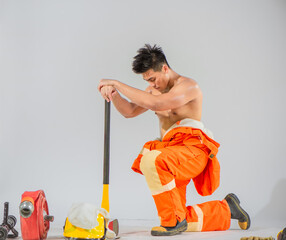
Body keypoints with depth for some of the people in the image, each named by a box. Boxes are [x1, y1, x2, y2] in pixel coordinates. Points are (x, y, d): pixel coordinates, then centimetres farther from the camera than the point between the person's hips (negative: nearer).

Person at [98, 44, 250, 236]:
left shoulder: (188, 86, -11)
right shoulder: (156, 89, 17)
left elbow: (155, 103, -26)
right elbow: (130, 111, 14)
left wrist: (118, 84, -24)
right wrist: (114, 94, -7)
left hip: (192, 150, -9)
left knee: (151, 160, -38)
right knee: (182, 222, 7)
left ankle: (174, 221, -24)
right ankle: (226, 209, 30)